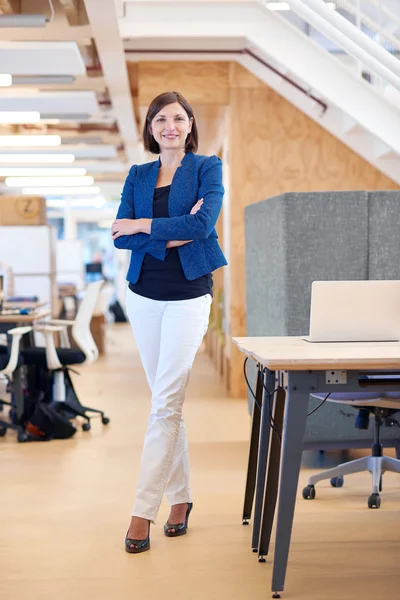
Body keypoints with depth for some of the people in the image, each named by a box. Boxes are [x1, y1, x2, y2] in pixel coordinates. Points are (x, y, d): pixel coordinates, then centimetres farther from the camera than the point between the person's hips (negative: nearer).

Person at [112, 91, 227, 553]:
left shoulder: (207, 168, 1)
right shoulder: (138, 175, 11)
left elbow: (203, 224, -16)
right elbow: (120, 236, -2)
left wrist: (144, 226, -9)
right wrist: (173, 235, -14)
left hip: (189, 296, -4)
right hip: (143, 295, 4)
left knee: (165, 403, -8)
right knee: (166, 401, 10)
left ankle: (143, 511, -5)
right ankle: (180, 496, 22)